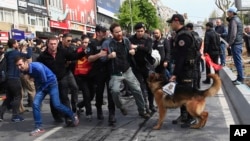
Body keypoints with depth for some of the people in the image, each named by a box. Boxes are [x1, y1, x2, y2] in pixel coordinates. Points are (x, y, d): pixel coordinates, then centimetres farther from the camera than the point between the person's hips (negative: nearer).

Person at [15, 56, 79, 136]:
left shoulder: (37, 67, -33)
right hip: (42, 85, 6)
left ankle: (73, 116, 14)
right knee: (35, 104, -10)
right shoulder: (24, 70, -10)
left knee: (56, 105, -9)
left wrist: (39, 86, -4)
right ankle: (38, 127, -1)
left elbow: (44, 80, -21)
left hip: (51, 83, -6)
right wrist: (37, 86, 13)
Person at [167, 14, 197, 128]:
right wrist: (176, 72, 18)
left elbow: (180, 56, -23)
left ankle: (191, 118, 4)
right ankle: (183, 115, 25)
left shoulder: (183, 35, -18)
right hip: (182, 68, 10)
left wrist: (175, 73, -23)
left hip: (186, 68, -10)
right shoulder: (180, 34, 14)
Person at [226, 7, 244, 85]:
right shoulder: (237, 19, 18)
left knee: (238, 62, -8)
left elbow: (233, 34, -20)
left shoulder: (233, 20, -14)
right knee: (238, 61, 13)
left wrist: (229, 43, -14)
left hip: (235, 44, -10)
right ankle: (239, 77, 18)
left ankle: (241, 79, -7)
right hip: (239, 43, 10)